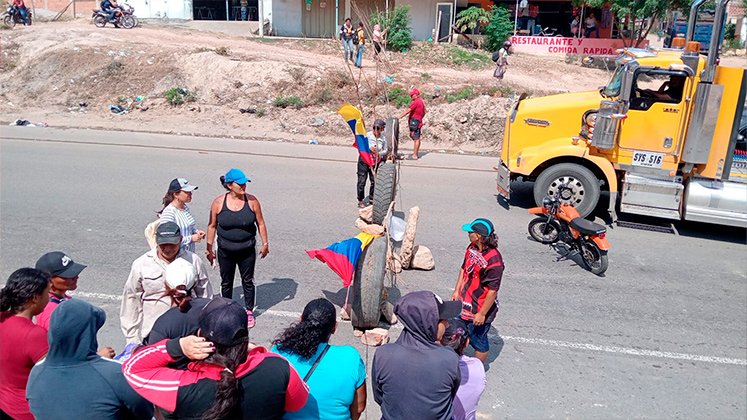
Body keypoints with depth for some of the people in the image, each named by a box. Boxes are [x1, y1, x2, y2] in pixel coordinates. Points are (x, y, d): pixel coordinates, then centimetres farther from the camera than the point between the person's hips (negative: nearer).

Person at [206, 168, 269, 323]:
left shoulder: (252, 201, -9)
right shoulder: (218, 202, -9)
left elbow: (260, 223, 1)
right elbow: (212, 226, 0)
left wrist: (265, 243, 1)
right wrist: (209, 249, 2)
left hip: (247, 251, 0)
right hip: (225, 251, 0)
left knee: (248, 281, 12)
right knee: (226, 282, 15)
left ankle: (249, 311, 29)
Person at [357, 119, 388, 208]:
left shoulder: (383, 138, -4)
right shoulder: (367, 135, -12)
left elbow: (385, 150, 3)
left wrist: (379, 153, -17)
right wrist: (369, 148, -25)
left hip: (375, 162, 3)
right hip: (364, 160, -3)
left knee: (374, 180, 6)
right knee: (362, 180, -1)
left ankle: (371, 198, 26)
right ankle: (360, 200, 11)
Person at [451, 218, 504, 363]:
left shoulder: (493, 260, -30)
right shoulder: (472, 248, -5)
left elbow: (493, 291, -25)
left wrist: (482, 314, -19)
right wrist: (457, 291, 10)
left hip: (479, 310, -8)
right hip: (464, 305, 8)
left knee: (478, 341, 14)